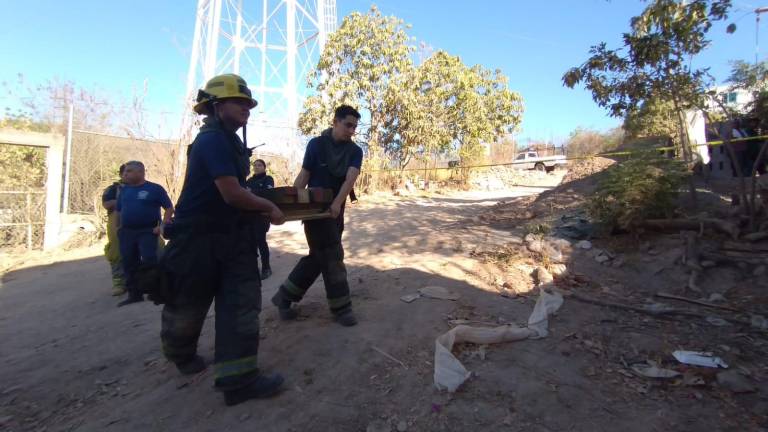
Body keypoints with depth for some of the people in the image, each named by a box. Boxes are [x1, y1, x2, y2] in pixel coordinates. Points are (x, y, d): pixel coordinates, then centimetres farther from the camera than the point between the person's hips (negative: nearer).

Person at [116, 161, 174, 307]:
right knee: (129, 264, 9)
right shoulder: (124, 190, 12)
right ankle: (135, 294, 20)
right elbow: (118, 210, 21)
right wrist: (118, 227, 13)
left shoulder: (155, 189, -5)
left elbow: (169, 208, -6)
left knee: (149, 261, -11)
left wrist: (162, 226, -14)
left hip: (147, 232, -6)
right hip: (126, 233, 6)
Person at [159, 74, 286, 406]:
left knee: (242, 301, 1)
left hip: (231, 235, 8)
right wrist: (269, 207, -10)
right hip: (197, 238, -8)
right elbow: (232, 194, -25)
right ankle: (180, 353, 43)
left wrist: (261, 206, 9)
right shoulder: (212, 140, -18)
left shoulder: (228, 141, 12)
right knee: (188, 305, 13)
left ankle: (238, 378, 10)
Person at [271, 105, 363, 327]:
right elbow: (304, 175, -6)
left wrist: (337, 203, -33)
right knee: (332, 257, -4)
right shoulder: (316, 144, -6)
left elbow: (350, 178, -17)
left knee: (318, 256, 11)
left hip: (336, 210, 5)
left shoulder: (355, 151, 0)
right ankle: (341, 308, 9)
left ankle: (284, 296, 26)